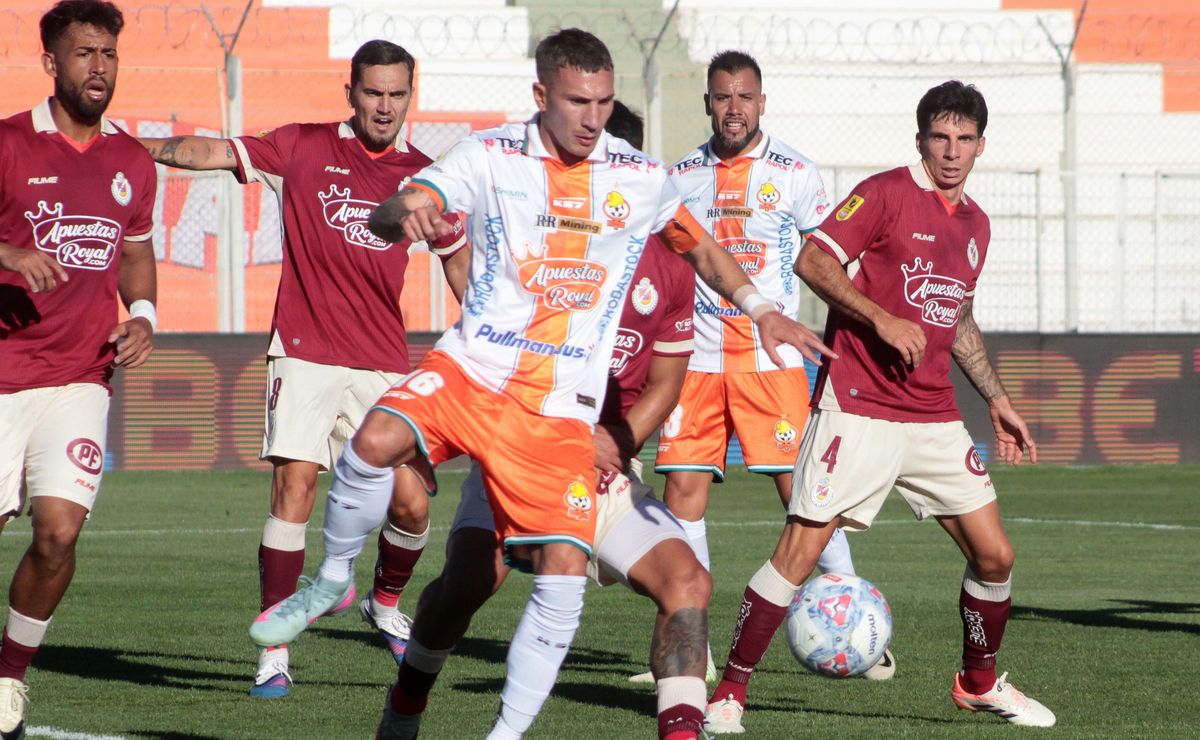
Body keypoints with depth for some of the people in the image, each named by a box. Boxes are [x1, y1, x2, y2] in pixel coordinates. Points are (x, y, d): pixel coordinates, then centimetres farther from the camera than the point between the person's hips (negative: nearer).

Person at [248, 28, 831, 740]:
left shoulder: (642, 178, 7)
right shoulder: (491, 156, 0)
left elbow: (700, 245, 27)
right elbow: (387, 218, -9)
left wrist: (761, 310, 23)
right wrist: (406, 214, -32)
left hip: (559, 411, 2)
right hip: (473, 368, -1)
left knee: (564, 572, -12)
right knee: (377, 440, -31)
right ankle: (334, 579, -5)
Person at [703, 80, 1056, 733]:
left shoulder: (974, 224, 16)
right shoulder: (886, 193, -6)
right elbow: (812, 260, -14)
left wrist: (996, 400, 26)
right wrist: (881, 319, -23)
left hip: (935, 419, 7)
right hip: (857, 408, -7)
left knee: (994, 556, 4)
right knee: (801, 550, -12)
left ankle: (980, 682, 26)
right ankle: (730, 692, -3)